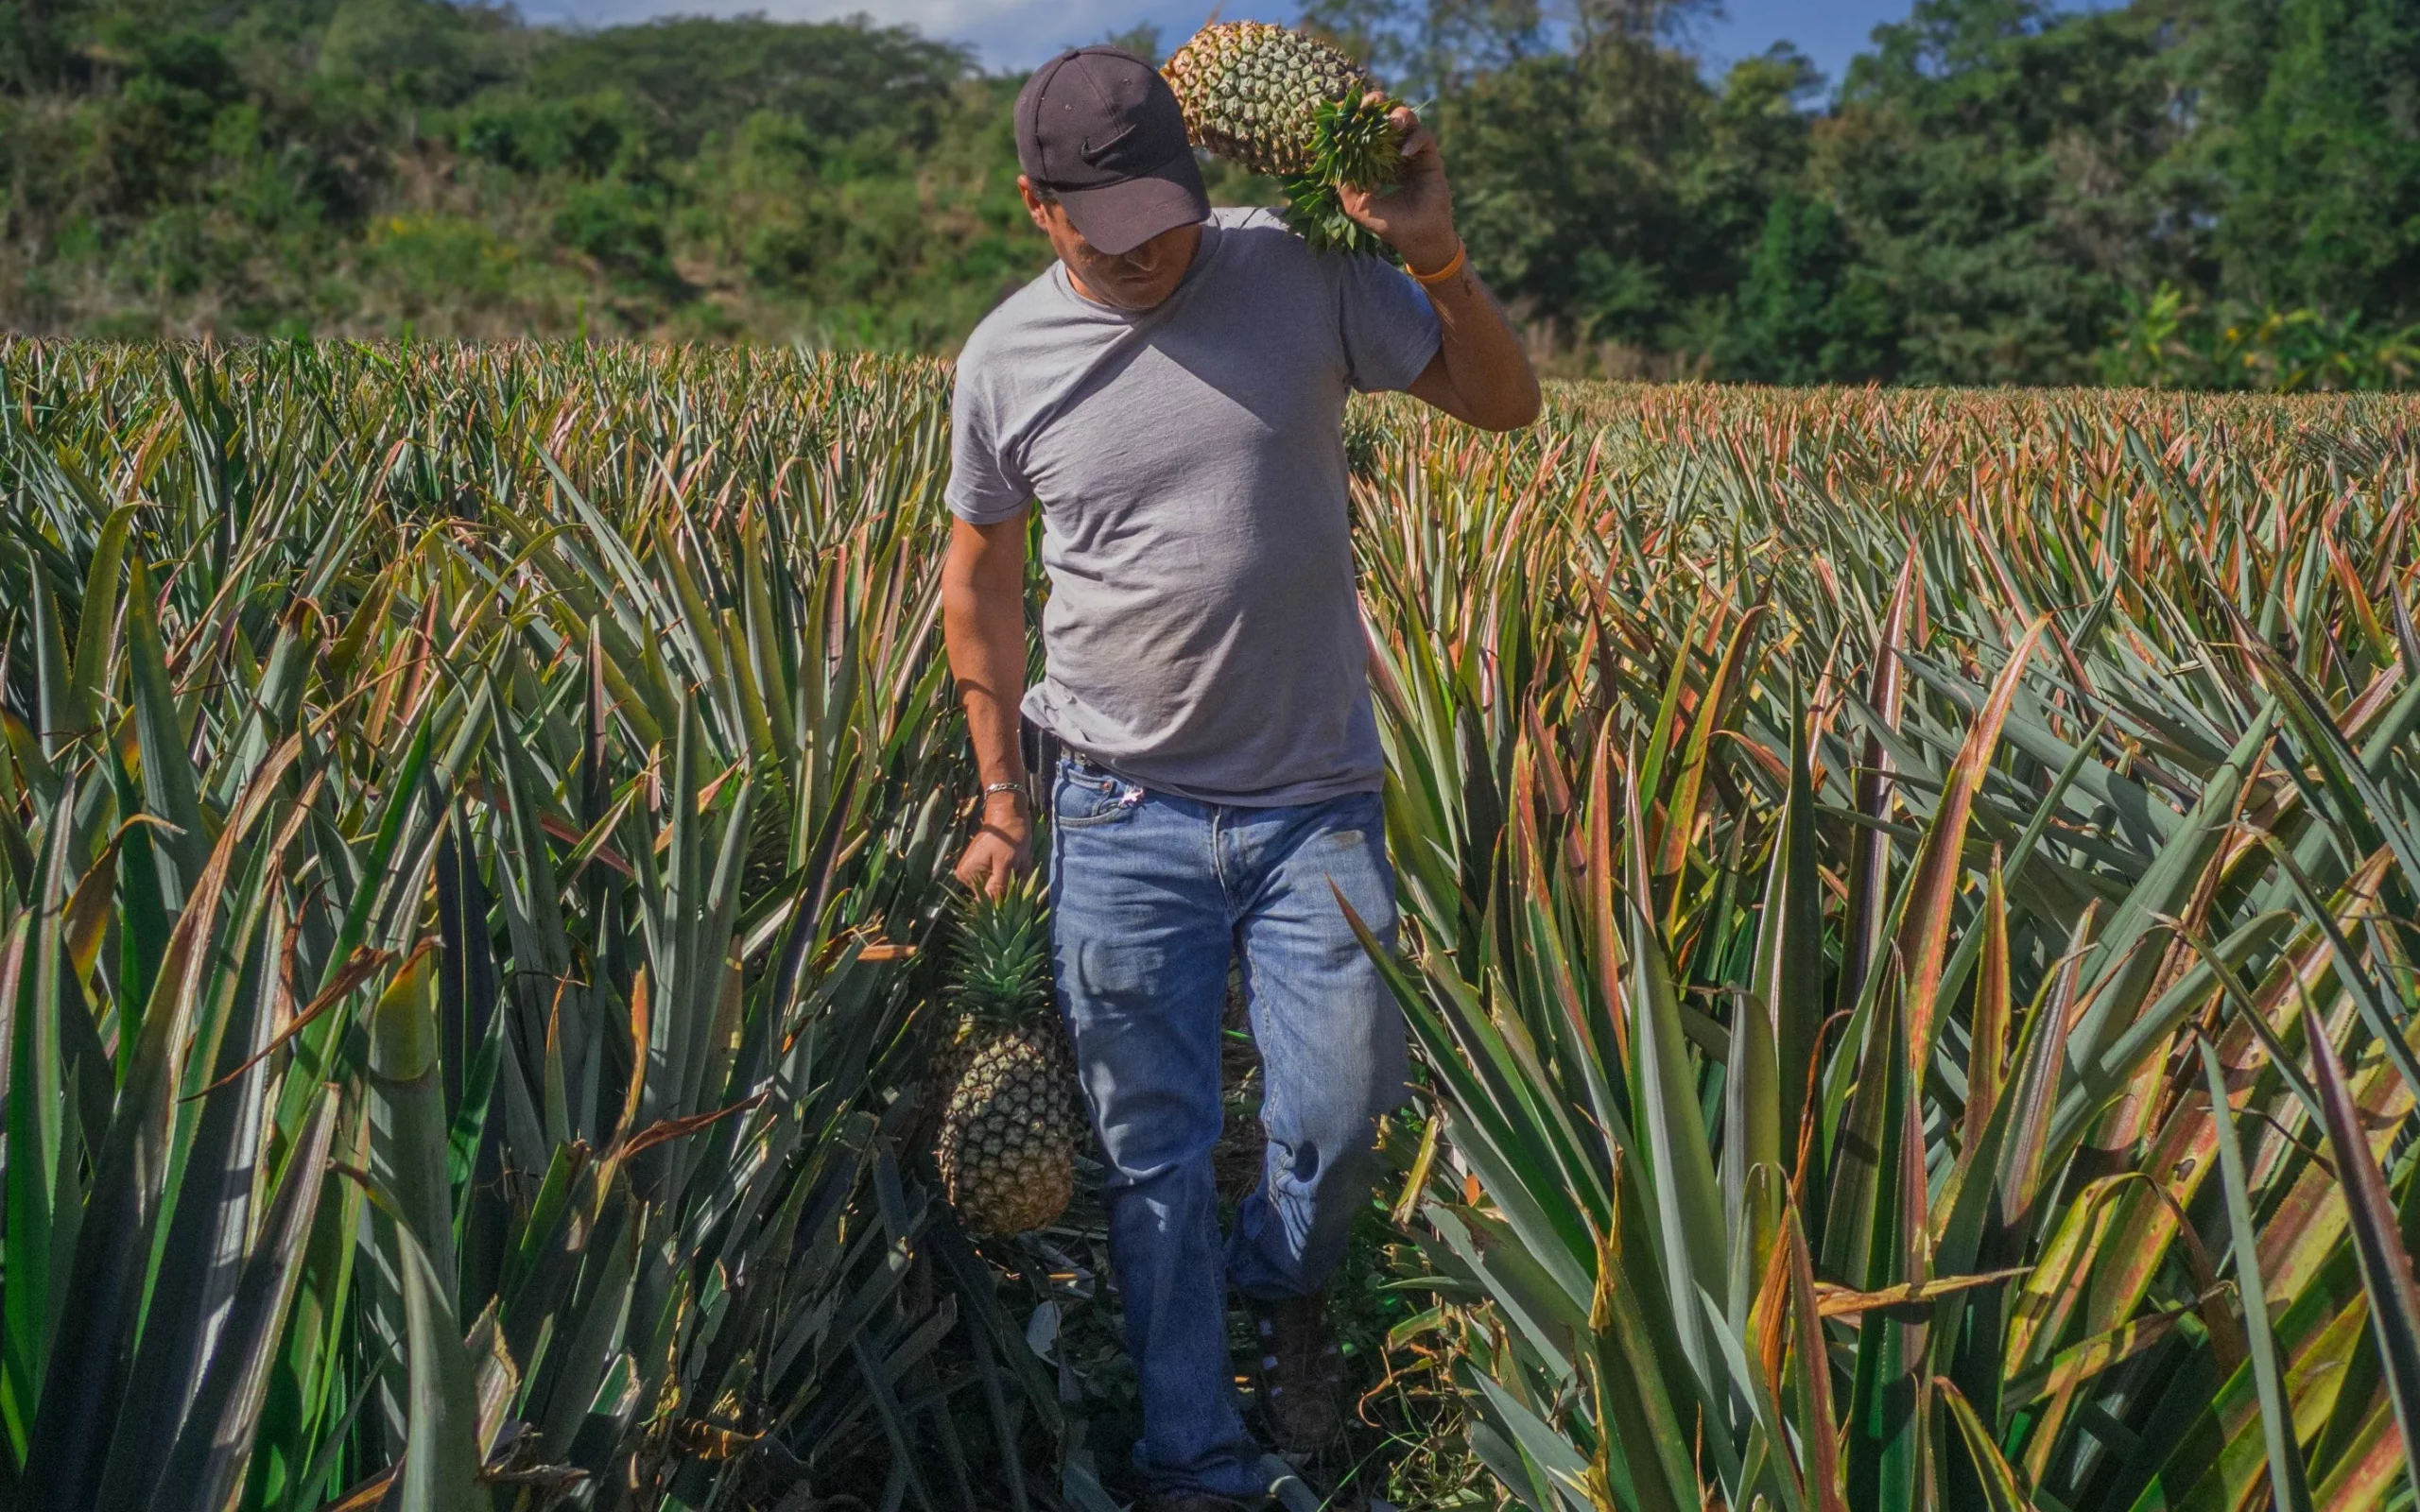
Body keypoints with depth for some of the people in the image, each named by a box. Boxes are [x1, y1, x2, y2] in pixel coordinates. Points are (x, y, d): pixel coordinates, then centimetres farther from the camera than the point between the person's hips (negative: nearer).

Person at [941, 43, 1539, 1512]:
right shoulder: (1007, 359, -1)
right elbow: (979, 581, 11)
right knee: (1154, 1158, 7)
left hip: (1316, 801, 0)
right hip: (1123, 815, 1)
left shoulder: (1303, 272, -5)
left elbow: (1508, 402, 0)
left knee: (1343, 1124, 2)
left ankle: (1283, 1282, 39)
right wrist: (1003, 802, 12)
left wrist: (1438, 256, -18)